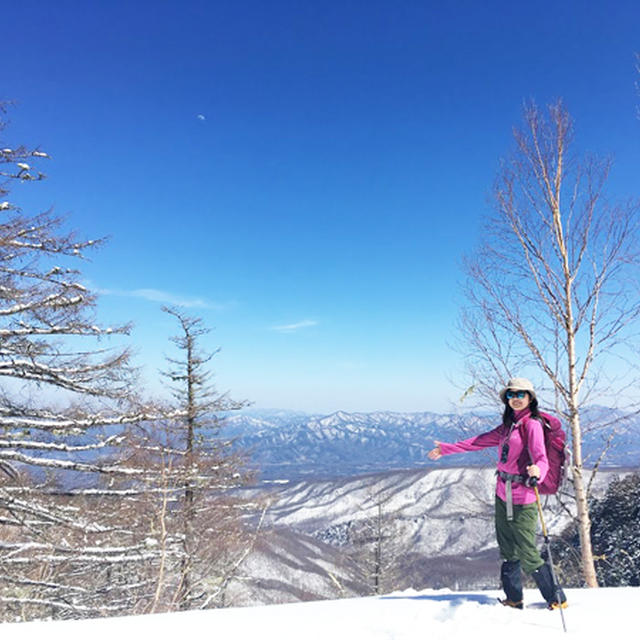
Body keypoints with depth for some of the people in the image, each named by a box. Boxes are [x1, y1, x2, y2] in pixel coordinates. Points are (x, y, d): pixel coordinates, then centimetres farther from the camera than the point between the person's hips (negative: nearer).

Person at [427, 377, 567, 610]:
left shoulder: (532, 424, -8)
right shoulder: (508, 426, 14)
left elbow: (541, 457, -20)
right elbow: (480, 441, 21)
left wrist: (537, 471, -43)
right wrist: (447, 449, 24)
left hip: (522, 498, -7)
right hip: (502, 494, 7)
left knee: (527, 554, -4)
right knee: (507, 550, 13)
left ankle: (556, 599, 12)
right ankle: (514, 599, 26)